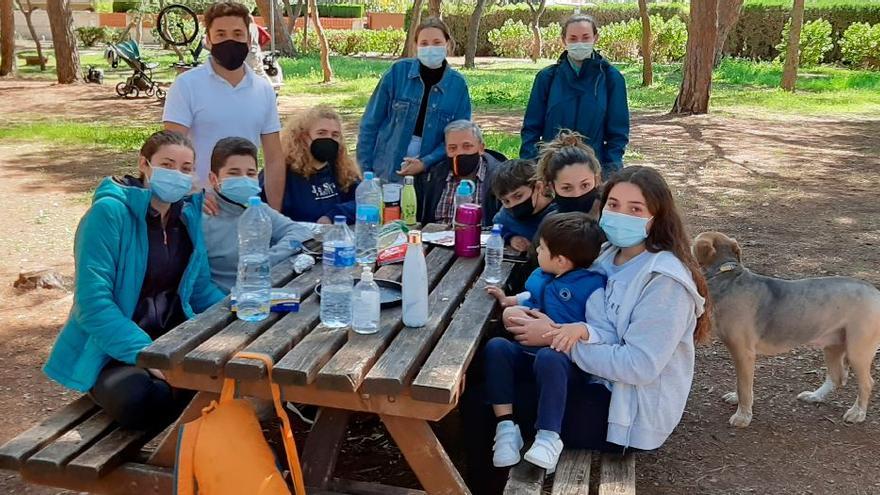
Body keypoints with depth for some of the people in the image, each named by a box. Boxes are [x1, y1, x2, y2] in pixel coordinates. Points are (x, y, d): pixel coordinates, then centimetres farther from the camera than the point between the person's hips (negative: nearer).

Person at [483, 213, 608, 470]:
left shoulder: (591, 286, -9)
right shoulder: (539, 276, 13)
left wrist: (581, 329, -33)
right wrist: (508, 301, 17)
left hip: (564, 360, -6)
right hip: (526, 352, 7)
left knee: (548, 357, -41)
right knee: (496, 346, -24)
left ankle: (549, 437, -31)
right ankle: (506, 426, -23)